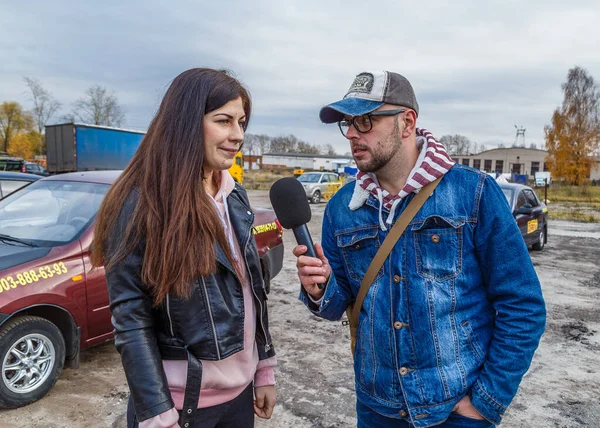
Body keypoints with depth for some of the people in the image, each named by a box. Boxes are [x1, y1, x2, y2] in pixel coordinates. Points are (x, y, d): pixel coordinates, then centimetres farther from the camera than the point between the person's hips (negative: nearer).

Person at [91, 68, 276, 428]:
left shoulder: (235, 196, 1)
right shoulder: (142, 203, -17)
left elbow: (252, 290, 6)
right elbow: (131, 320, -16)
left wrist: (264, 370, 8)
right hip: (178, 399, -5)